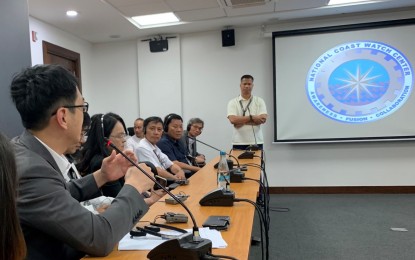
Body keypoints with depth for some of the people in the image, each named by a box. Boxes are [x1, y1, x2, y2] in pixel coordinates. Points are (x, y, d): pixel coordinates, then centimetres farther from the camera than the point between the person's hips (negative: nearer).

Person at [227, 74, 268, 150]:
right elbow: (233, 120, -13)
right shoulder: (233, 102, 2)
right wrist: (251, 117, -14)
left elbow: (263, 119, -9)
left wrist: (241, 121, -12)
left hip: (257, 142, 1)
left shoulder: (259, 101, 5)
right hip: (239, 143, -1)